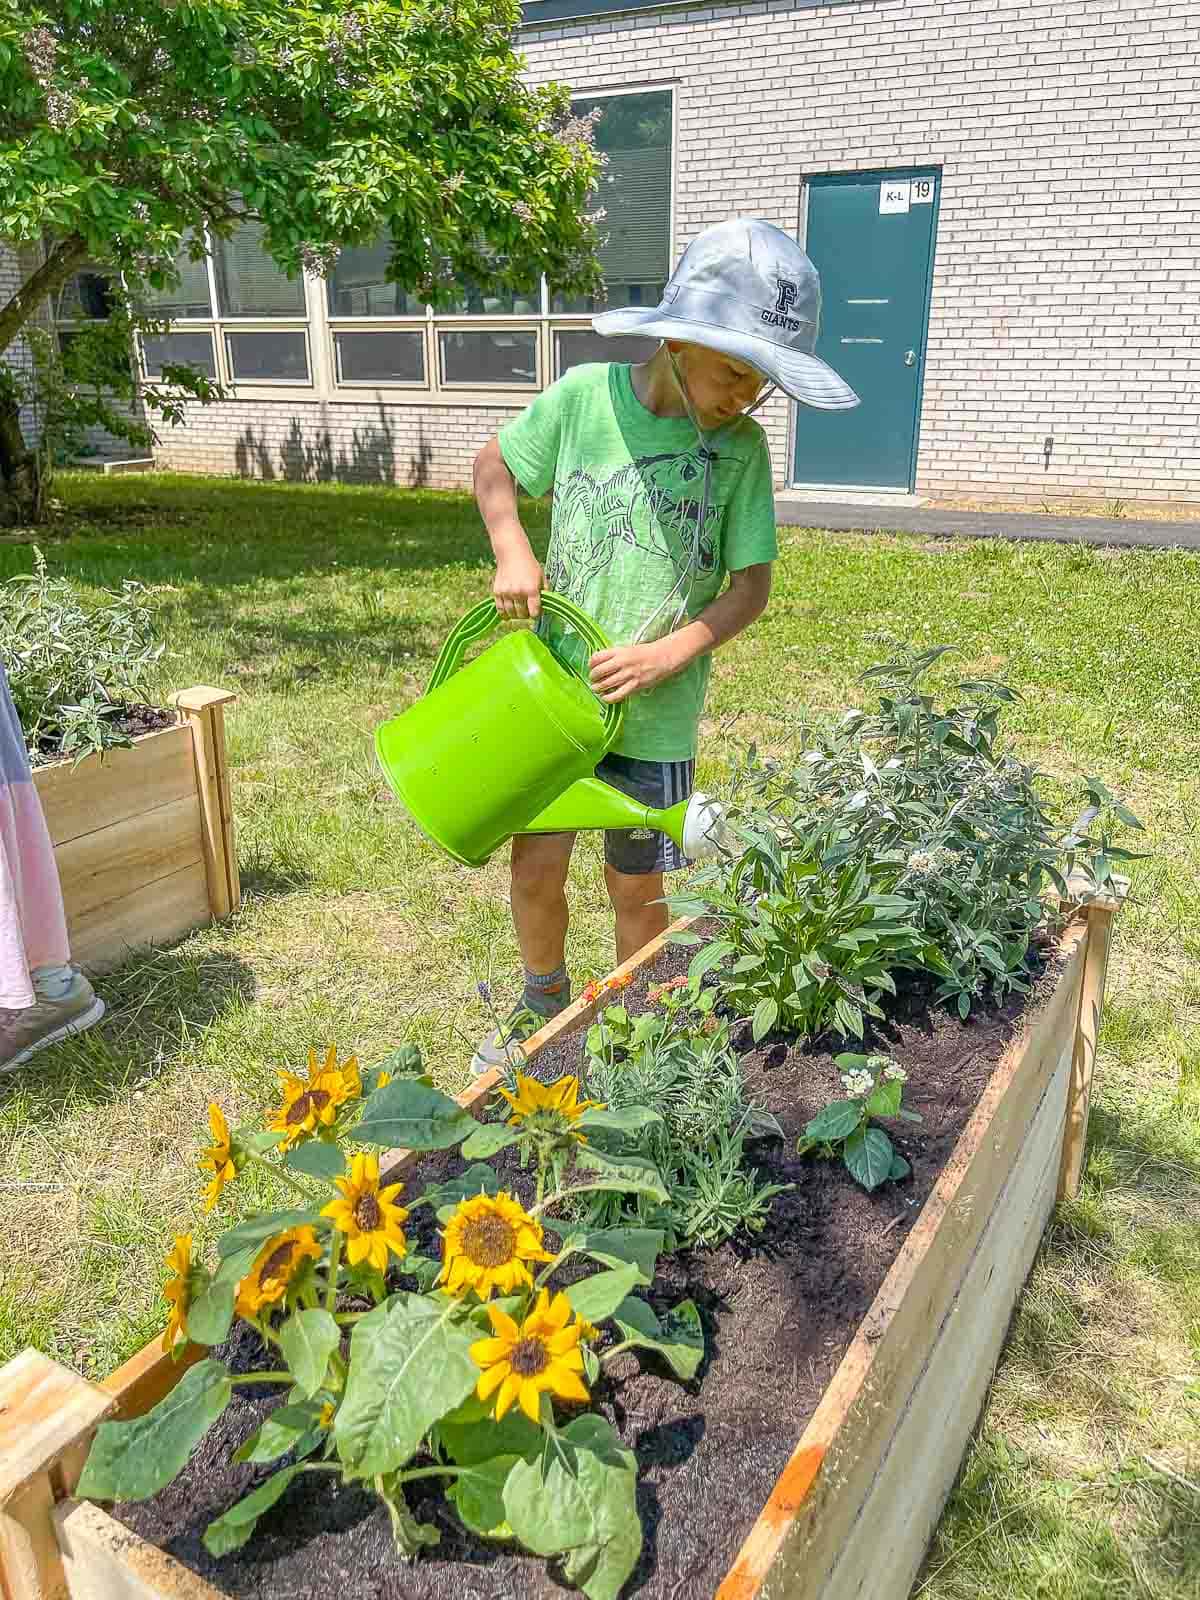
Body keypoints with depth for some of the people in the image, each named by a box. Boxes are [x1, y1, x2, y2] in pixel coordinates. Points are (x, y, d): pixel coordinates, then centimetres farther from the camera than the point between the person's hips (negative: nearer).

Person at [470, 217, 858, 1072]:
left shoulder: (741, 447, -8)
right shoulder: (585, 396, -9)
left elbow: (751, 586, -5)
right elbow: (493, 467, 7)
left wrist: (668, 654, -19)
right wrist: (512, 551, -10)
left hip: (655, 711, 0)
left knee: (638, 889, 9)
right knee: (536, 865, 7)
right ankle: (545, 1005, 36)